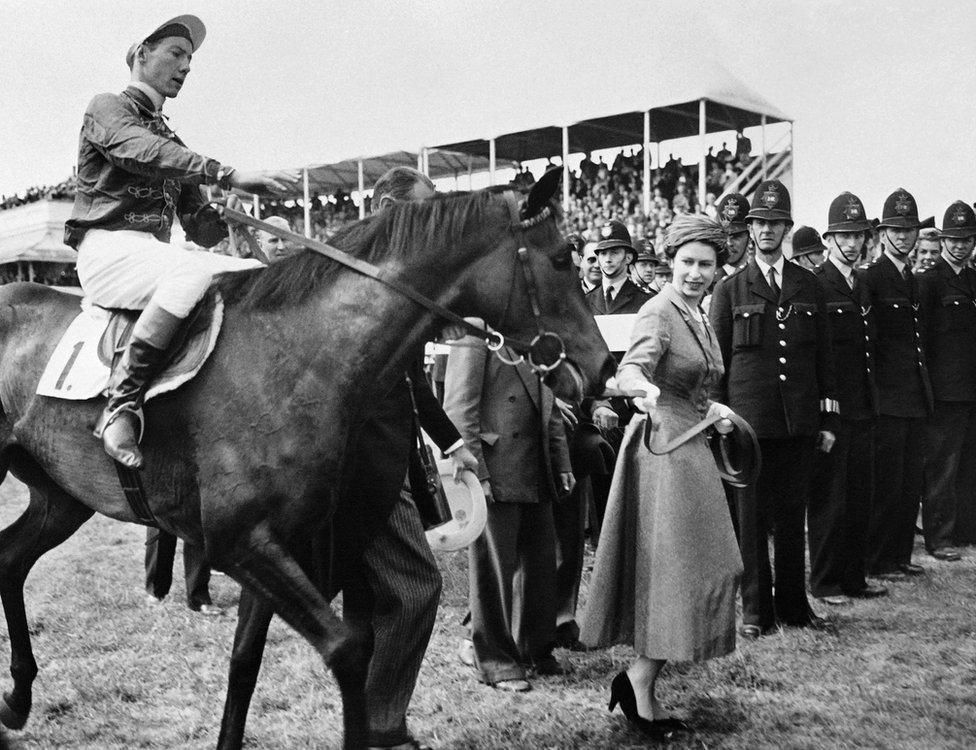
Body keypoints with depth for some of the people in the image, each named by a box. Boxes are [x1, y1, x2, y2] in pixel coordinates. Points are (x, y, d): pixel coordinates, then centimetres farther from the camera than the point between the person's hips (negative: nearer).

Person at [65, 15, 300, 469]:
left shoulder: (170, 140, 26)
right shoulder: (107, 108, 5)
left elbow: (196, 223, 20)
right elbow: (144, 152, -19)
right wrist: (228, 176, -31)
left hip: (155, 252, 7)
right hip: (107, 247, -7)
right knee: (193, 273, -37)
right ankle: (120, 406, -35)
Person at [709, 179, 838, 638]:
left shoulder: (808, 285, 11)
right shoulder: (730, 289, 4)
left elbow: (822, 355, 12)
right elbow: (716, 359, 5)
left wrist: (827, 418, 7)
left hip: (799, 422, 2)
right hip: (750, 420, -2)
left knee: (792, 515, 8)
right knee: (752, 517, 2)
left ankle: (793, 604, 20)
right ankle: (755, 609, 11)